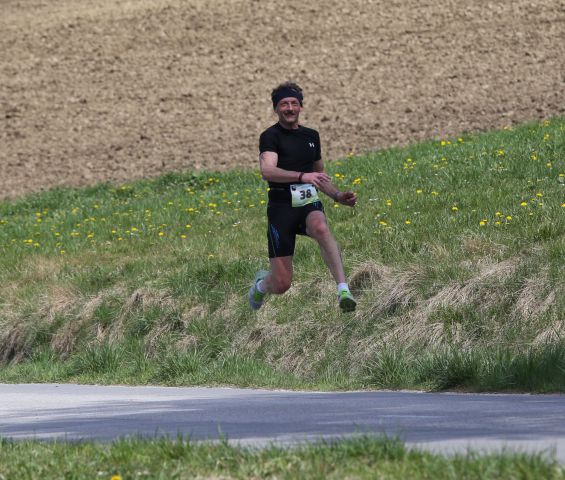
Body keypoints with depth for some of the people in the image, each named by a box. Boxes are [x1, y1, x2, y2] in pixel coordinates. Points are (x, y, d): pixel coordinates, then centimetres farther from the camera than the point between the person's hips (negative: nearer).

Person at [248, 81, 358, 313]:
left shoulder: (311, 136, 15)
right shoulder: (270, 137, -5)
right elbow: (267, 170, -24)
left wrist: (338, 196, 15)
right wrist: (302, 176, -36)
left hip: (309, 203, 3)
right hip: (281, 207, -3)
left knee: (321, 228, -37)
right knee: (282, 284, -6)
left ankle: (343, 290, -44)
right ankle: (261, 283, 34)